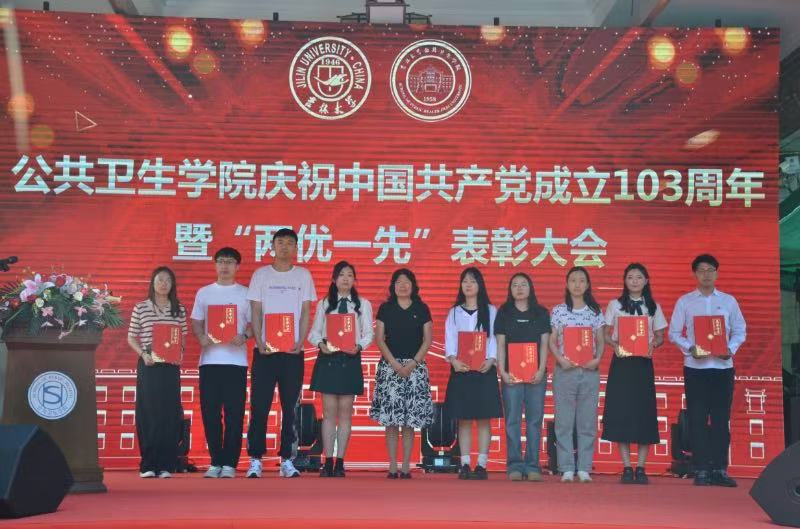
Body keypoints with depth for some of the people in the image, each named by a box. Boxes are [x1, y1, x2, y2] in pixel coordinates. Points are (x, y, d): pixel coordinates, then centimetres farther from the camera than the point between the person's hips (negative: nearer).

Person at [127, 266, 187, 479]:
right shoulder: (140, 308, 4)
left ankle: (166, 465, 4)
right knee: (147, 413, -1)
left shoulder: (179, 309, 9)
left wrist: (180, 352, -6)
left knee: (170, 413, -1)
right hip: (148, 366, -1)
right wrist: (143, 354, -9)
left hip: (171, 366, 1)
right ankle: (147, 465, 5)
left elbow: (184, 337, 13)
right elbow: (131, 338, 7)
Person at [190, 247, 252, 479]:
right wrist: (201, 337, -8)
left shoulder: (246, 294, 7)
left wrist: (244, 336, -15)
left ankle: (230, 463, 3)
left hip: (236, 360, -2)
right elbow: (196, 322, 13)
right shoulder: (204, 293, 13)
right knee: (210, 412, 2)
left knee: (234, 414, -3)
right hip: (209, 359, 2)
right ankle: (215, 462, 11)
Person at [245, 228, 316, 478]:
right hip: (265, 349, -1)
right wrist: (259, 342, -10)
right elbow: (255, 312, 3)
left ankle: (287, 460, 9)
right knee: (259, 406, -1)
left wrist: (300, 342, -8)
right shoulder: (261, 274, 7)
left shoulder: (303, 275, 8)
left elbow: (305, 312, 5)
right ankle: (255, 460, 5)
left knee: (290, 407, 3)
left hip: (293, 350, 1)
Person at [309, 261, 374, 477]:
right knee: (329, 412, 1)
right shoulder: (324, 304, 9)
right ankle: (328, 462, 5)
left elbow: (368, 334, 3)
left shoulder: (363, 304, 7)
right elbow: (314, 332, 6)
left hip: (350, 359, 0)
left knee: (345, 413, 2)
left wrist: (359, 346, -15)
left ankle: (340, 463, 8)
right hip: (327, 358, 0)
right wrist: (321, 344, -14)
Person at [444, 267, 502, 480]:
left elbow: (495, 338, 1)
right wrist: (453, 359, -14)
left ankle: (482, 465, 0)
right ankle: (465, 464, 4)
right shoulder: (454, 312, 12)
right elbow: (449, 338, 3)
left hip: (484, 369, -1)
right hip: (461, 369, 1)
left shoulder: (490, 311, 7)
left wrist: (490, 360, -15)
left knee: (483, 419, -2)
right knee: (463, 419, 1)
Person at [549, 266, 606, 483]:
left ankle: (584, 468, 8)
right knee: (564, 421, -1)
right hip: (565, 370, -1)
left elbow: (601, 341, 9)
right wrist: (560, 359, -12)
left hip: (589, 370, 1)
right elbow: (552, 341, 5)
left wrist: (597, 359, -9)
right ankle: (567, 468, 4)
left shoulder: (595, 311, 8)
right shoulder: (558, 310, 5)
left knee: (587, 421, 2)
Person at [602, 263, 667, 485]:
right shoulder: (615, 305, 6)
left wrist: (653, 345, -12)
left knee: (644, 412, -2)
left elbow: (660, 336, 9)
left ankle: (640, 468, 4)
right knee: (621, 412, -4)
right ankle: (626, 468, 2)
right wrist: (615, 345, -13)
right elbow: (606, 334, 7)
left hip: (643, 362, 1)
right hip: (621, 361, -1)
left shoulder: (653, 307, 9)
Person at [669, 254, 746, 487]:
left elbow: (740, 331, 10)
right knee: (697, 419, -1)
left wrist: (731, 349, -9)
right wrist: (690, 348, -13)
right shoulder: (684, 301, 4)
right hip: (695, 367, -1)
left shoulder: (728, 301, 8)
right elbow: (674, 333, 3)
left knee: (721, 419, 3)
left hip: (722, 366, 1)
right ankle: (701, 470, 4)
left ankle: (720, 469, 9)